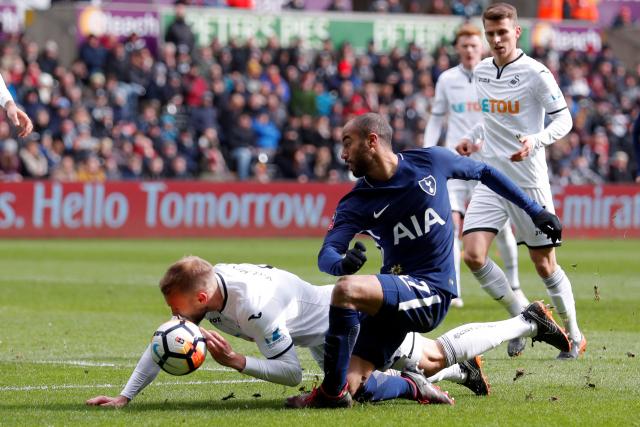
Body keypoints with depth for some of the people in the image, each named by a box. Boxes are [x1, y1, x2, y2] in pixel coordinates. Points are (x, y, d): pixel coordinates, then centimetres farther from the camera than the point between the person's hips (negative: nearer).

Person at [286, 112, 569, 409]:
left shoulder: (431, 161, -2)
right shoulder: (355, 205, 2)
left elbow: (483, 172, 15)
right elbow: (326, 254, -11)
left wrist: (534, 210, 17)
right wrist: (342, 264, -37)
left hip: (432, 290, -6)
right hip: (395, 292, 6)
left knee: (347, 289, -31)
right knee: (354, 386, -5)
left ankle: (332, 392, -21)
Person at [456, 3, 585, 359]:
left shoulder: (535, 73, -11)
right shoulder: (482, 72, 9)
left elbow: (564, 119, -9)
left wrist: (535, 141, -26)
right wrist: (472, 139, 12)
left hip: (528, 181, -5)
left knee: (545, 265, 2)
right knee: (473, 255, -12)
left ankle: (574, 335, 21)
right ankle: (522, 316, 7)